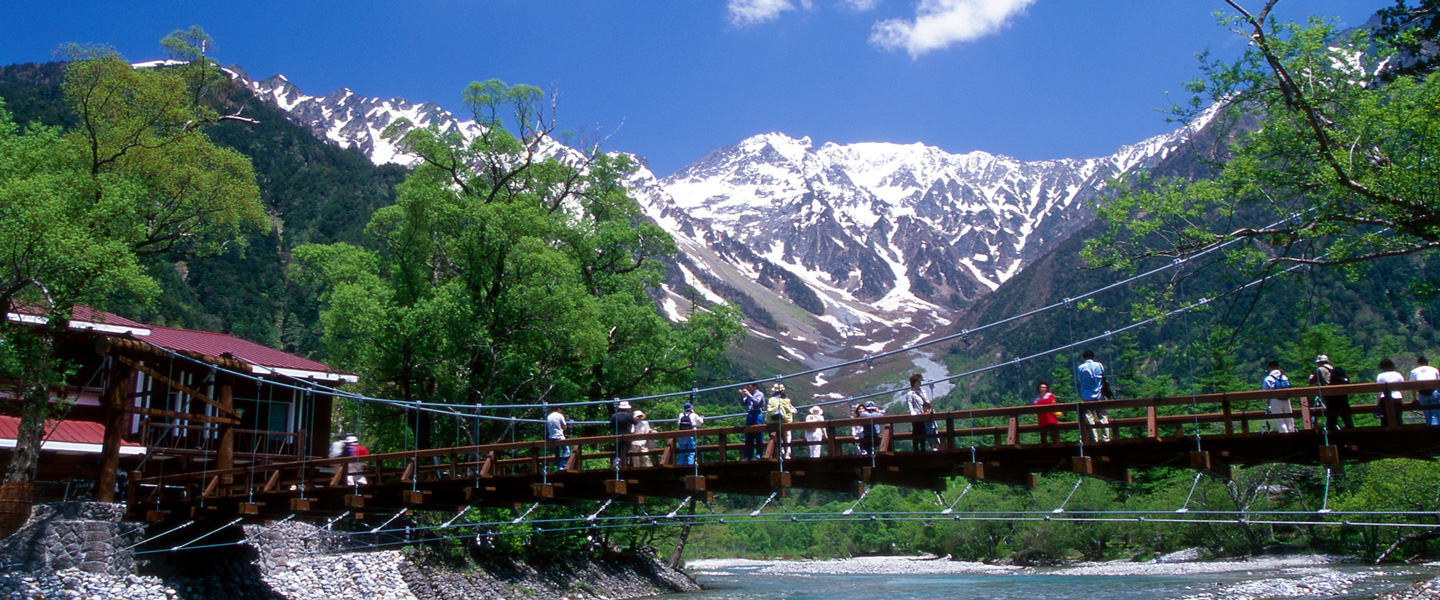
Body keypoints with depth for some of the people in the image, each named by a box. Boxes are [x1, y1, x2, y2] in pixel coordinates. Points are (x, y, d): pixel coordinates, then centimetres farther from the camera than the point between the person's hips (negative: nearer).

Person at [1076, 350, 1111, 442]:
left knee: (1090, 418, 1)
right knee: (1103, 416, 9)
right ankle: (1105, 437, 5)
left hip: (1086, 397, -2)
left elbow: (1078, 382, 7)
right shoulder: (1099, 365, 0)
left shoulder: (1080, 368, -5)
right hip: (1099, 396, 2)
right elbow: (1103, 379, 14)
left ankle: (1095, 438, -2)